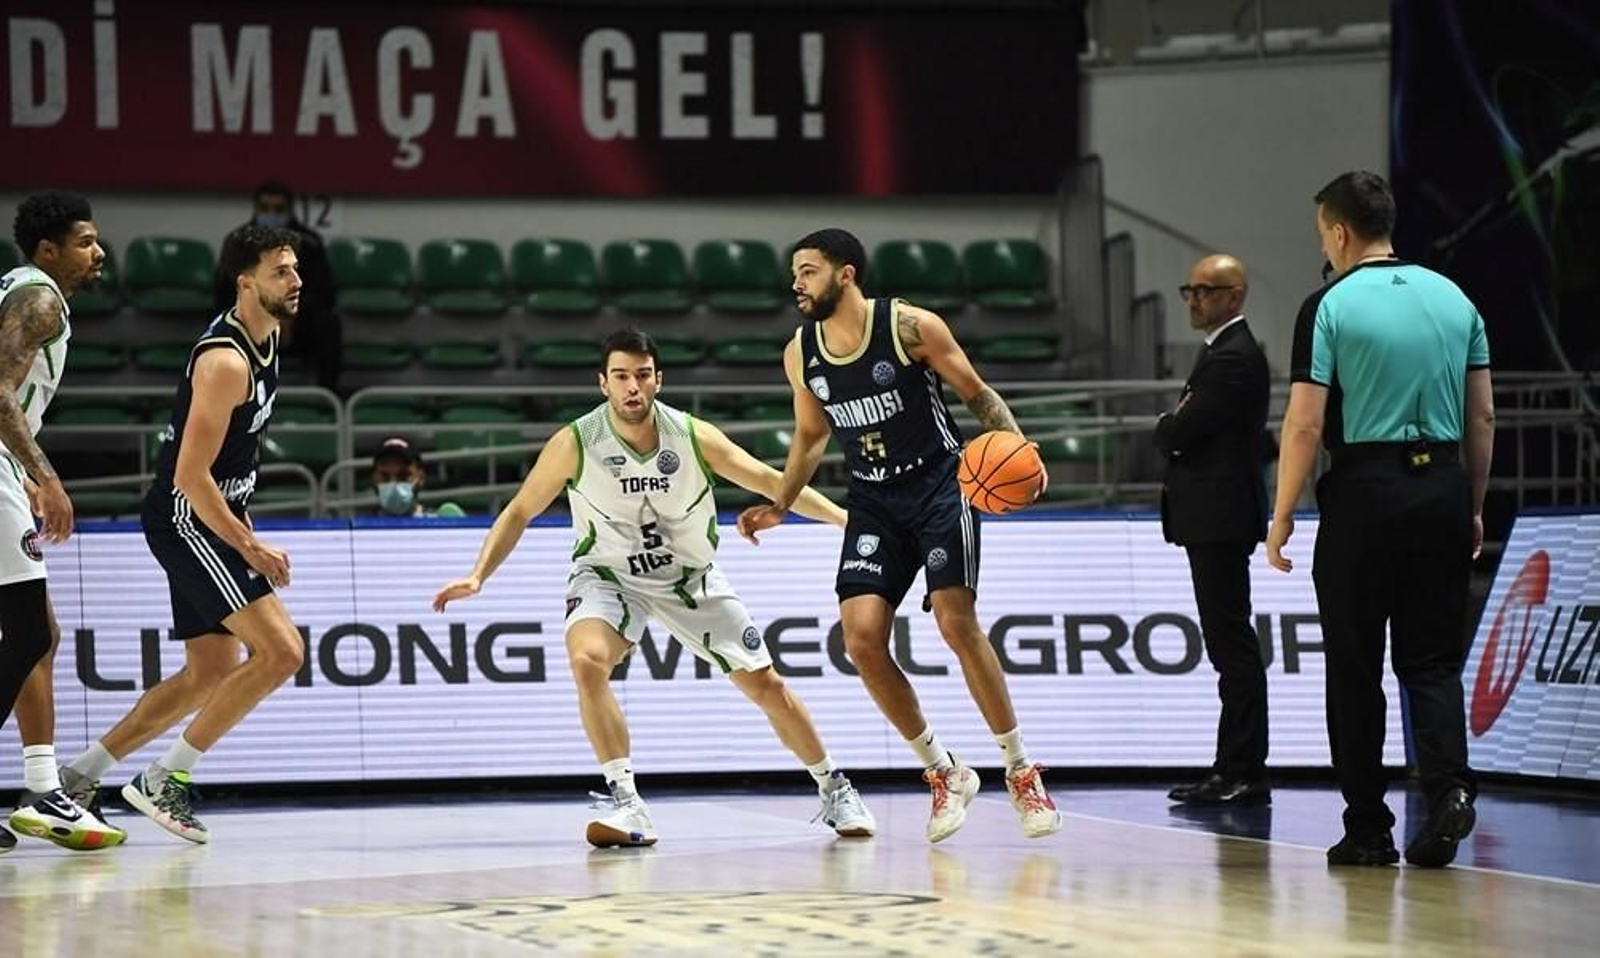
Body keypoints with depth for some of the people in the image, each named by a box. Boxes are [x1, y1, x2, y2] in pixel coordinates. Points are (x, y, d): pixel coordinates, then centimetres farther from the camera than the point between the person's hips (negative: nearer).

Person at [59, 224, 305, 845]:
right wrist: (249, 549, -18)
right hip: (186, 519, -10)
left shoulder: (266, 337, 9)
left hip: (212, 519, 10)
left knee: (209, 674, 14)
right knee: (281, 651, -16)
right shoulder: (226, 362, -22)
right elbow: (191, 477, -24)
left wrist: (242, 527, 22)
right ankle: (163, 782, -10)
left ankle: (78, 776, 20)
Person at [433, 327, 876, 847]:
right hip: (609, 573, -1)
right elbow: (520, 513, -9)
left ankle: (835, 790, 26)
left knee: (766, 685, 3)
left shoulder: (693, 436, -17)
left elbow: (768, 481, -5)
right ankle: (628, 807, -26)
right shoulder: (575, 444, -20)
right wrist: (479, 575, -20)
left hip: (691, 576, 2)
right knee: (587, 661, -32)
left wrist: (843, 516, -8)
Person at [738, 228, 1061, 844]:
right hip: (873, 501, 5)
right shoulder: (800, 354, 1)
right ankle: (943, 774, 6)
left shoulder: (910, 326, -13)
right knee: (861, 637, -11)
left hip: (938, 484, -5)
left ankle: (1021, 773, -1)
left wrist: (1017, 446, -21)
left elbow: (978, 395, -5)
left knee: (957, 624, -16)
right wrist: (780, 505, 9)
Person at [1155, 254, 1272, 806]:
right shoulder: (1228, 351, 19)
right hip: (1212, 518, 11)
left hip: (1222, 518, -11)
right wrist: (1176, 427, 1)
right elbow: (1187, 429, 21)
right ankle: (1233, 770, 14)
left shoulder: (1233, 358, -14)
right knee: (1229, 646, 11)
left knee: (1233, 646, -9)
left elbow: (1180, 431, -18)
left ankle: (1244, 775, -9)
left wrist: (1166, 427, 3)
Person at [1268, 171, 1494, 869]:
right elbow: (1483, 417, 10)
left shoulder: (1330, 307, -6)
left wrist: (1281, 519, -2)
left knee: (1355, 667, 5)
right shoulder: (1455, 300, 8)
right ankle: (1448, 785, -14)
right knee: (1431, 659, 9)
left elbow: (1306, 425, -9)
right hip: (1442, 487, 4)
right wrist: (1473, 509, 18)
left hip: (1364, 494, -4)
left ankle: (1368, 830, 7)